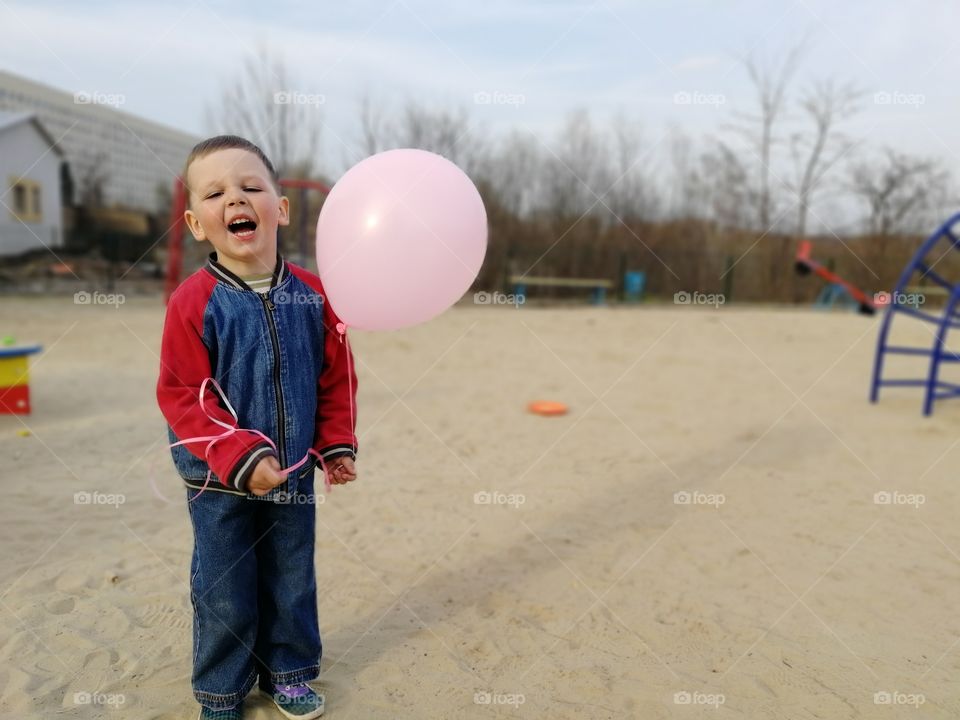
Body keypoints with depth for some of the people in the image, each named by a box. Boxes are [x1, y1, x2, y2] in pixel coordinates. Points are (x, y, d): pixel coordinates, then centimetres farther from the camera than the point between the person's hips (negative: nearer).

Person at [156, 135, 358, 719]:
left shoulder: (311, 294, -5)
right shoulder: (194, 302, -15)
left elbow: (337, 376, 4)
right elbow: (183, 396, -15)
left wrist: (337, 444, 1)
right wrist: (239, 457, -23)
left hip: (295, 474, 3)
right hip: (220, 482, -3)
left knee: (292, 583, 18)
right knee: (224, 593, 12)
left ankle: (288, 672, 40)